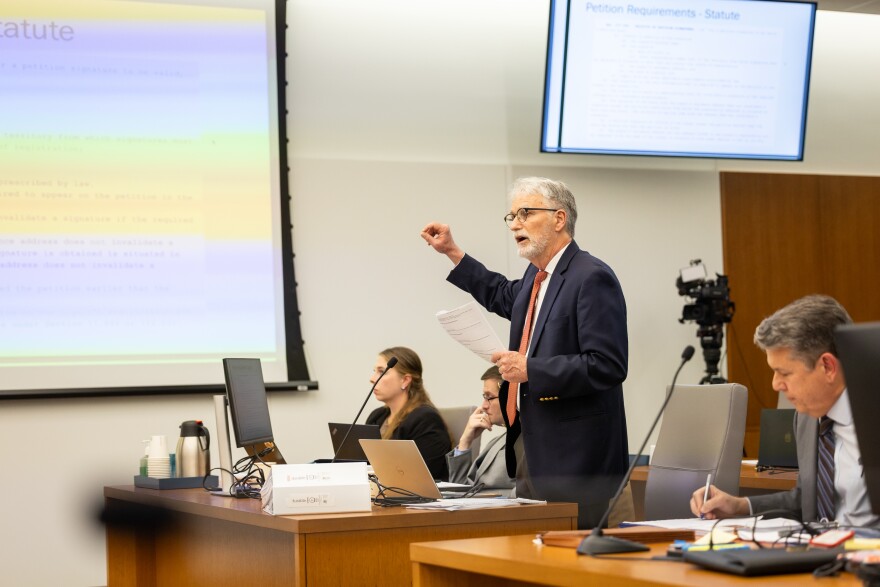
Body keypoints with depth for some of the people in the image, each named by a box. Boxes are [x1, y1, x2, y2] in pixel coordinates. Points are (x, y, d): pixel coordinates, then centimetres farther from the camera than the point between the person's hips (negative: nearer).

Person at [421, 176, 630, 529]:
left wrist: (530, 369, -20)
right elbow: (504, 297, 40)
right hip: (534, 453, 9)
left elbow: (607, 366, -22)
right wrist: (451, 252, 36)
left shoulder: (592, 278, -14)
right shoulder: (537, 275, 15)